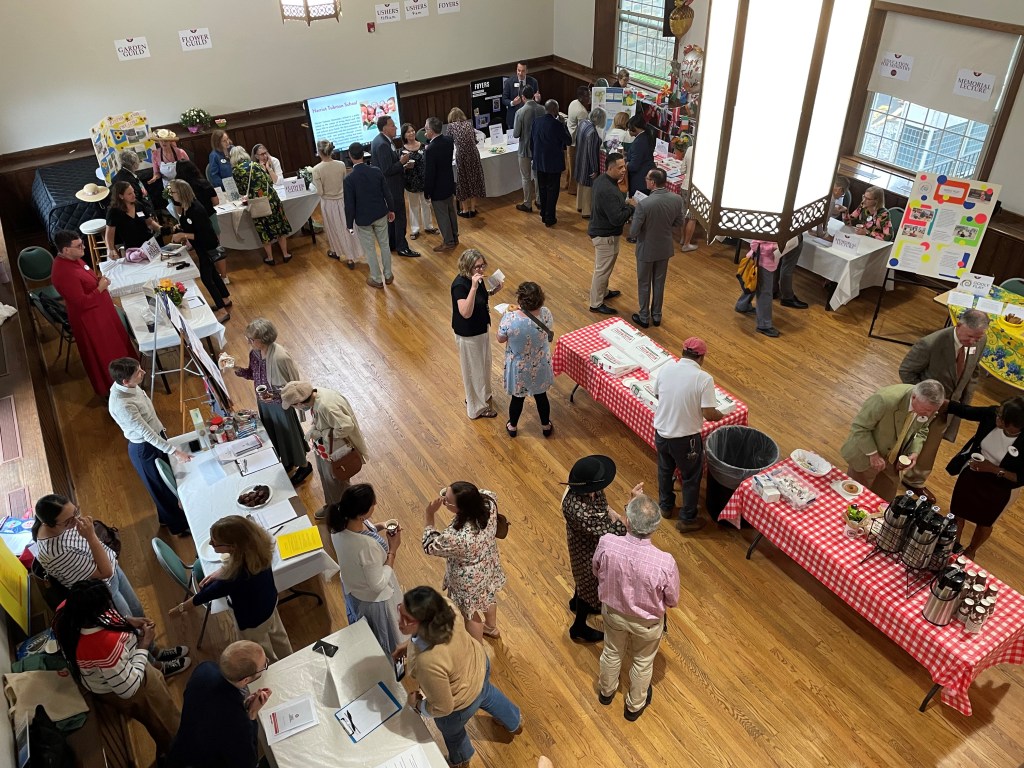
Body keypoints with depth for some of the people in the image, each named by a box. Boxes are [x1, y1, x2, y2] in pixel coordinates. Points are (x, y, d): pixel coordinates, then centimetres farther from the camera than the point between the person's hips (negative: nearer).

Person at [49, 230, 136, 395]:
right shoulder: (64, 273, -32)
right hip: (89, 319, -10)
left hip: (100, 310, 10)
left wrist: (99, 280, -2)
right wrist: (100, 288, -19)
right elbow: (82, 303, -29)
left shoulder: (73, 259, -2)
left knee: (115, 342, 26)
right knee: (102, 354, 9)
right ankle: (109, 389, 29)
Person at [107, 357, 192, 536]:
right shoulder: (121, 405, -36)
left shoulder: (127, 386, -10)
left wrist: (162, 432, 18)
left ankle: (167, 514, 51)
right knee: (161, 487, 13)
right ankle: (178, 525, 35)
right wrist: (175, 451, -30)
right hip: (144, 448, -8)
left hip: (156, 436, 8)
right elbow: (146, 433, -32)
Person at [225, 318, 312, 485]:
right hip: (263, 402, 7)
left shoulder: (280, 358, -34)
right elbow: (253, 373, 5)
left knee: (288, 434, 14)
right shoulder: (255, 351, -11)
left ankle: (304, 466, 39)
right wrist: (236, 369, -11)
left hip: (280, 405, -7)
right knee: (273, 434, 26)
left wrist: (274, 394, -36)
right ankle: (287, 462, 51)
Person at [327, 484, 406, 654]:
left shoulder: (340, 524, -23)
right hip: (373, 598, -7)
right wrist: (392, 550, -24)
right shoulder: (368, 546, -44)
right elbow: (378, 584, -29)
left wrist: (378, 527, -11)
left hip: (351, 588, 7)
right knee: (382, 636, 28)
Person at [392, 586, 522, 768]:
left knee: (451, 730, 32)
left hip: (462, 701, -5)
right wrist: (409, 644, -1)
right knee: (486, 694, 40)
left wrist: (417, 705, -12)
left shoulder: (429, 662, -48)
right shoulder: (441, 615, -28)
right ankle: (514, 723, 72)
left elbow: (443, 707, -29)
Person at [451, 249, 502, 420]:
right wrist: (473, 287, -44)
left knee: (483, 364, 27)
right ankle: (477, 407, 29)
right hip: (468, 334, -9)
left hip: (481, 328, 9)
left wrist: (493, 292, -4)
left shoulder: (476, 278, -5)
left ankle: (481, 395, 51)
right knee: (473, 369, 10)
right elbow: (466, 312, -39)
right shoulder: (460, 284, -30)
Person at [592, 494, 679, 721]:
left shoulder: (606, 544, -32)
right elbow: (672, 601, -16)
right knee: (642, 662, 29)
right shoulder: (664, 562, -38)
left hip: (612, 612, 2)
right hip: (647, 622, -2)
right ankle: (634, 706, 54)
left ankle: (606, 692, 60)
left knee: (612, 653, 32)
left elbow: (597, 573, -8)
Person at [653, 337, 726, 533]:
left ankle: (665, 506, 48)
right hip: (685, 438, -5)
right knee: (691, 478, 18)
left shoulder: (666, 368, -6)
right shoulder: (704, 379, -20)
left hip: (661, 432, 5)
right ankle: (687, 519, 32)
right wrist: (721, 415, 2)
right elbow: (709, 414, -20)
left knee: (665, 470, 28)